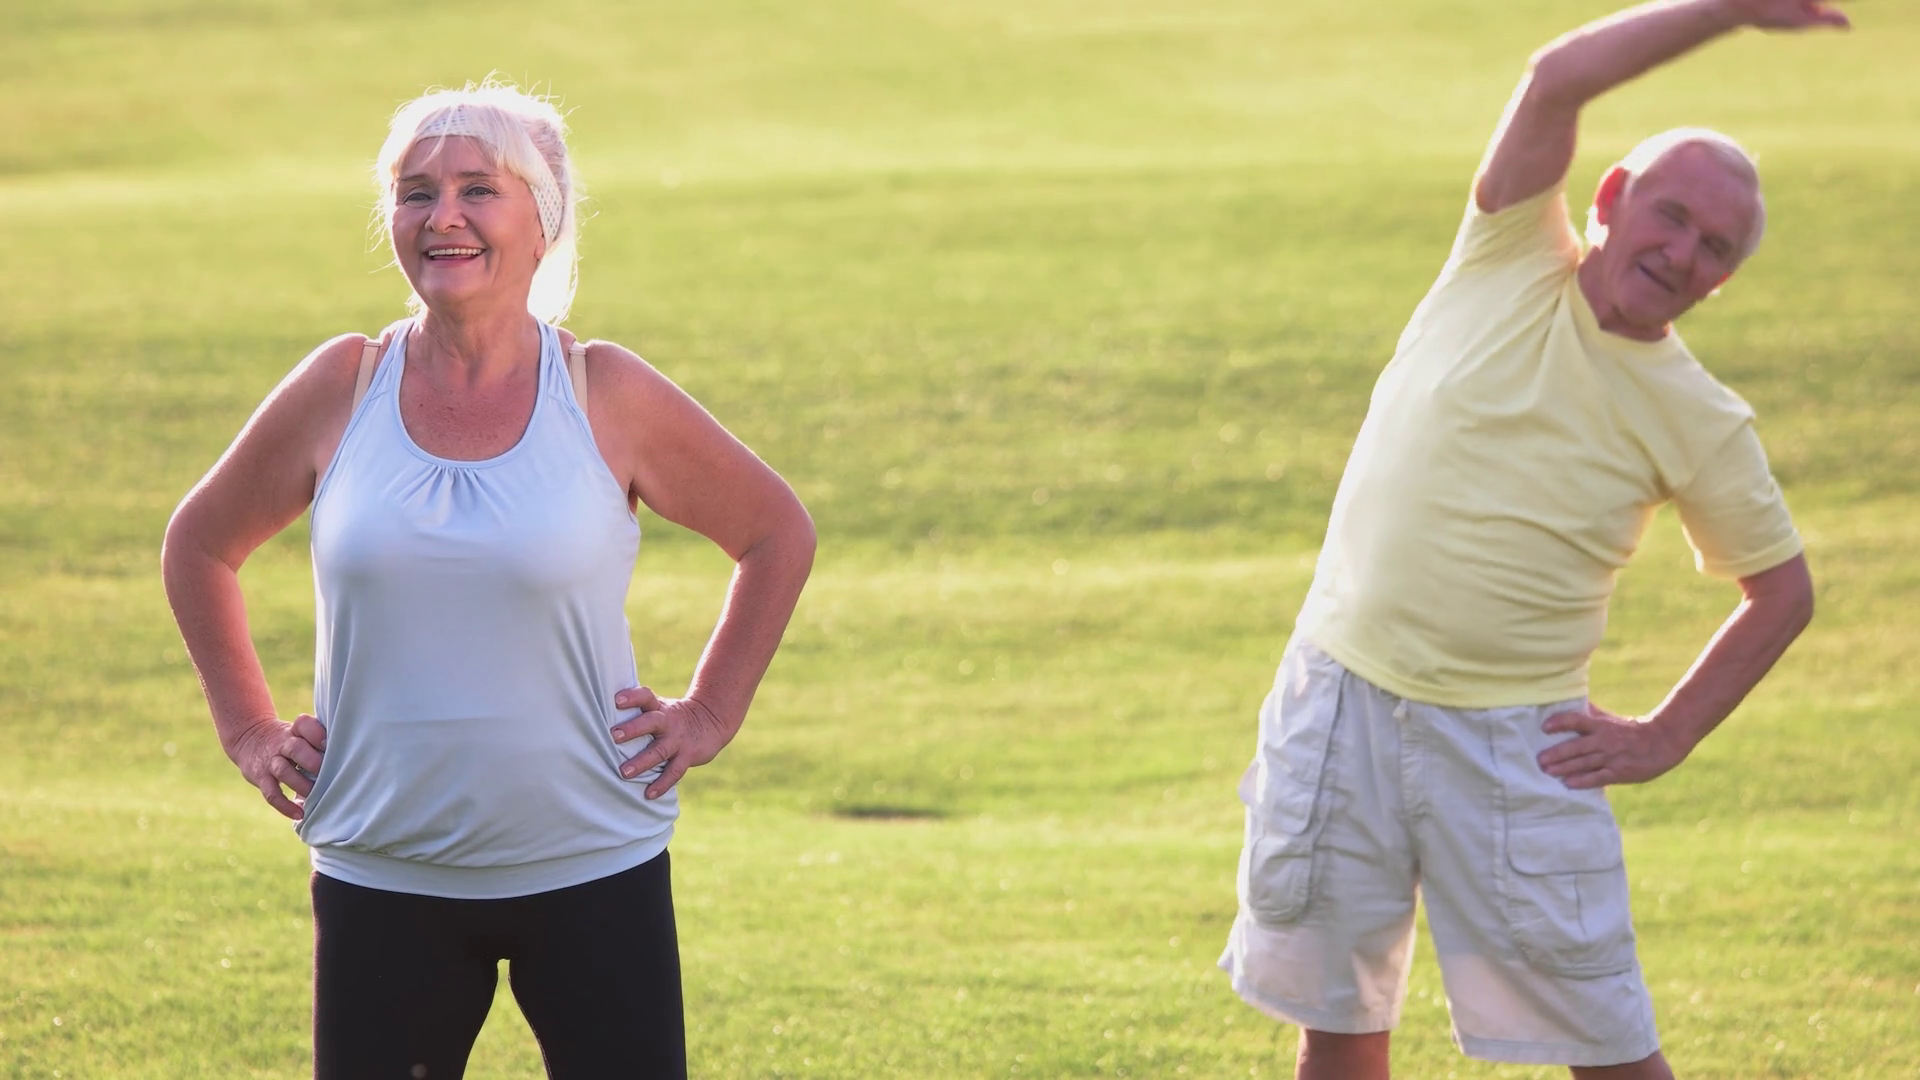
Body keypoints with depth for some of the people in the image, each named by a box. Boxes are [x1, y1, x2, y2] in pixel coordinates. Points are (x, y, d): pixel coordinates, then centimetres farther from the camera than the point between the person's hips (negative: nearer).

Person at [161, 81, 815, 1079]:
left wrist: (710, 715, 3)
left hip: (593, 875, -1)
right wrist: (248, 728, 8)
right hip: (381, 878, 1)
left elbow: (776, 535, 9)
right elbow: (200, 545, 15)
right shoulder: (342, 390, 0)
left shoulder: (606, 397, -4)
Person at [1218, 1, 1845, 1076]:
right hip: (1340, 705, 1)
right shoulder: (1510, 261, -1)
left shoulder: (1700, 421, -3)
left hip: (1513, 744, -1)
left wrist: (1665, 738, 1)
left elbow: (1784, 592, 9)